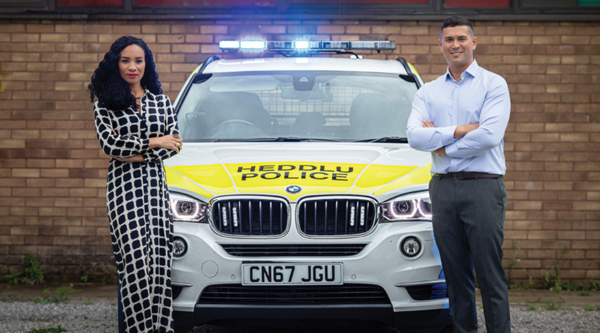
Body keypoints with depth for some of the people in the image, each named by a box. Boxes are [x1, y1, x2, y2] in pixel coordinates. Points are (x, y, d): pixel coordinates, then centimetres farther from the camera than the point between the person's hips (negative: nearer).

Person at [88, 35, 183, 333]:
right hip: (123, 185, -3)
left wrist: (139, 156, -7)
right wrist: (154, 143, -5)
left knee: (160, 258, -7)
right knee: (136, 258, -14)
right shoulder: (105, 104, 6)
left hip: (156, 184, 3)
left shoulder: (161, 101, 15)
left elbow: (173, 145, 8)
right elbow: (109, 143, -6)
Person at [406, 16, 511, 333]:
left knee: (490, 276, -5)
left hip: (482, 187, -4)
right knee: (455, 275, 7)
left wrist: (440, 144, -5)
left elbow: (490, 135, -13)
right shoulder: (428, 92, 14)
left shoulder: (493, 85, 2)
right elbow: (414, 136, -2)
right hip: (443, 188, 4)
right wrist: (460, 131, -12)